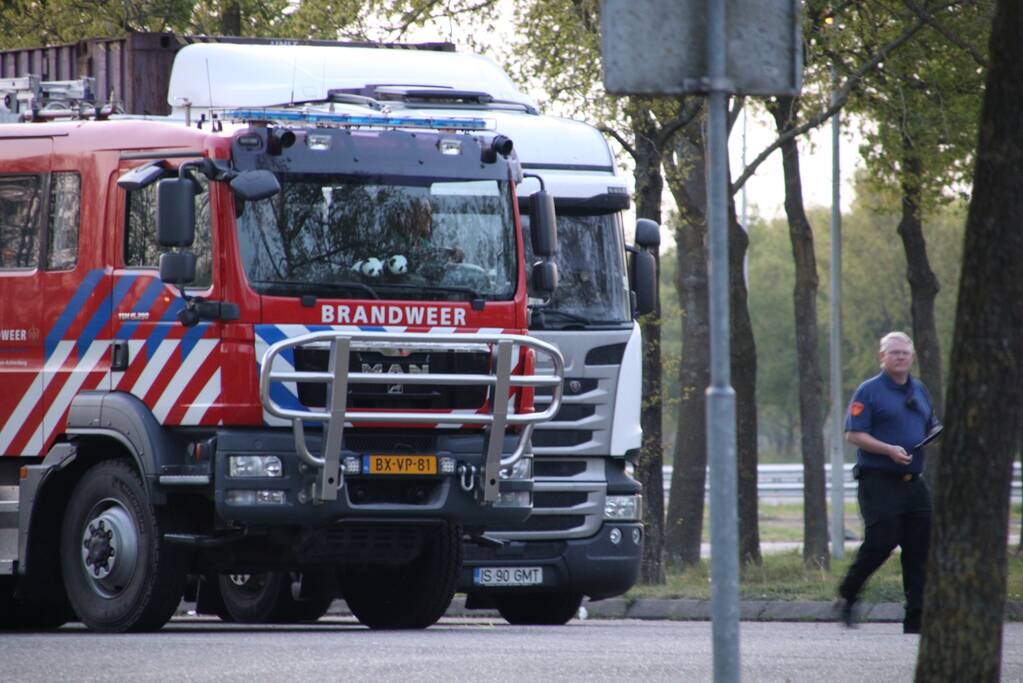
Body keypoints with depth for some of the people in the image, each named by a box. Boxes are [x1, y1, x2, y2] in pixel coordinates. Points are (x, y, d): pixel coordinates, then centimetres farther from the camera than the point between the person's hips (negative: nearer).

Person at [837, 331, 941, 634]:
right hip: (879, 482, -6)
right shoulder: (869, 391, -3)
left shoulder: (919, 390, 18)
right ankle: (847, 595, 7)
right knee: (881, 541, -14)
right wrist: (888, 450, -21)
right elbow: (854, 434, -9)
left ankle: (916, 618, 4)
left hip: (913, 482, 6)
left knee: (919, 550, 2)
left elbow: (931, 426, 28)